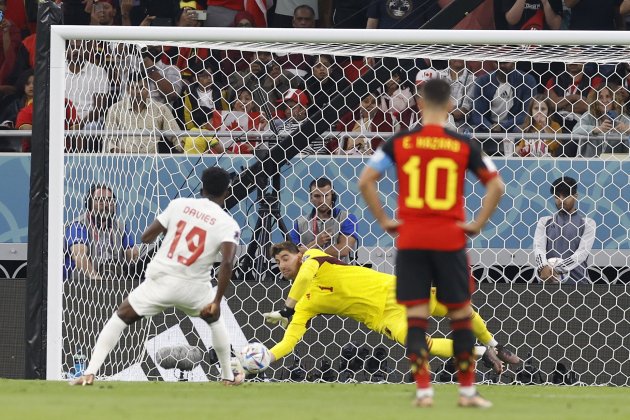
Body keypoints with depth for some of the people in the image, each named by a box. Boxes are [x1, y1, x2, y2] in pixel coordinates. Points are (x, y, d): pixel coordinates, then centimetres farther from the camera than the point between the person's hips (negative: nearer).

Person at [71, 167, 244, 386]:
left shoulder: (179, 204, 2)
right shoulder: (228, 224, -3)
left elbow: (146, 237, 5)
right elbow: (227, 263, -17)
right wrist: (216, 301, -12)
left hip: (160, 280, 0)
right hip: (192, 288, 0)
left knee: (120, 317, 15)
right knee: (215, 319, 32)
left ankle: (90, 373, -1)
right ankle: (228, 376, 36)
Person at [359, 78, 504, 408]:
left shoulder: (399, 142, 0)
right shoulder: (463, 145, -1)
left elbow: (365, 181, -3)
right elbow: (496, 186, -3)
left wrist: (384, 221, 3)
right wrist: (478, 224, 2)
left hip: (410, 240, 0)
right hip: (450, 240, 0)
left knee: (416, 316, 4)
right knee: (460, 315, 11)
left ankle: (423, 390, -3)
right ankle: (467, 390, 13)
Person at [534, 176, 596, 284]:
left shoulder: (587, 223, 7)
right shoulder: (545, 222, 15)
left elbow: (583, 252, -6)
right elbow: (539, 247, 0)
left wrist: (558, 269, -20)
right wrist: (543, 267, -24)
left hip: (577, 281, -2)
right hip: (549, 282, 2)